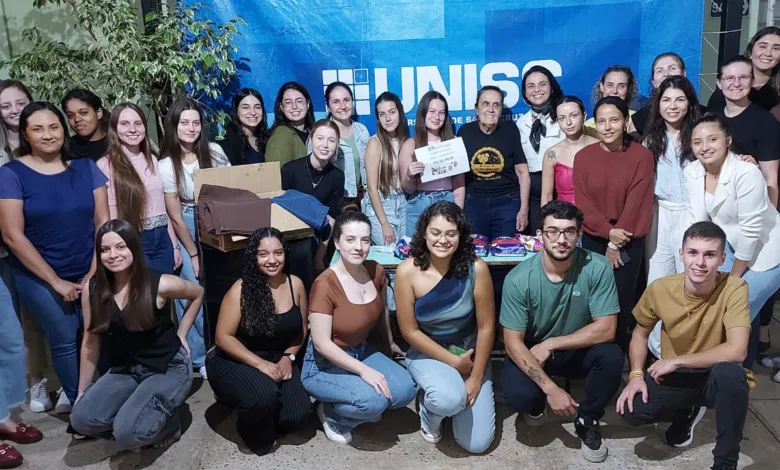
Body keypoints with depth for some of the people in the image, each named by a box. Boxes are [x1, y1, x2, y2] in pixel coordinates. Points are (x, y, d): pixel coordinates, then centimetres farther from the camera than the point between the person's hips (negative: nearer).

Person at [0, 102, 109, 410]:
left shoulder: (85, 168, 3)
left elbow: (103, 222, 2)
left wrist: (95, 272, -6)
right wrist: (55, 281, -10)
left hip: (88, 273, 2)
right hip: (39, 278, -2)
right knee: (65, 341, -2)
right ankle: (80, 403, 22)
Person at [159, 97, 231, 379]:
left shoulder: (215, 152, -3)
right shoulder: (166, 165, -10)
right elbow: (175, 216, -8)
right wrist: (193, 254, -8)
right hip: (186, 228, -2)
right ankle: (201, 357, 7)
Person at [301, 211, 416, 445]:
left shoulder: (376, 271, -6)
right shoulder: (325, 285, -25)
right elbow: (322, 344, -23)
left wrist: (389, 351, 22)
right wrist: (364, 370, -26)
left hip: (362, 351, 6)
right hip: (325, 365, -6)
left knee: (405, 390, -14)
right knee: (373, 401, -28)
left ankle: (364, 405, 13)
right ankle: (330, 412, 1)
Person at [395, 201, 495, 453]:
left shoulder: (476, 268, -19)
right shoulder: (408, 271, -20)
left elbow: (486, 326, -11)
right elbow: (410, 331, -13)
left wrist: (476, 378, -9)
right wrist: (454, 362, -14)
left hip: (470, 351, 2)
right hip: (426, 352, -1)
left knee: (477, 443, -4)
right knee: (450, 398, -34)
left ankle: (454, 393, 27)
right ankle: (429, 413, 5)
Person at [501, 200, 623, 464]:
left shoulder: (597, 268, -20)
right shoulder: (519, 279, -23)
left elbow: (606, 329, -20)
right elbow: (513, 342, -20)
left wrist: (550, 344, -21)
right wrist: (550, 388, -28)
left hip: (577, 351, 1)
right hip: (529, 352, -1)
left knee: (611, 356, -29)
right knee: (519, 397, -29)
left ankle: (587, 422, 0)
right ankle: (536, 404, 13)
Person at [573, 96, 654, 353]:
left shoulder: (642, 156, -6)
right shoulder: (583, 156, 1)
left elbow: (636, 202, -10)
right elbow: (582, 202, -4)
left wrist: (615, 244, -11)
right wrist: (608, 231, -16)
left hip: (628, 241, -2)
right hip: (593, 239, 2)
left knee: (622, 300, 2)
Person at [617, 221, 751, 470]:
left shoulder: (734, 288, -22)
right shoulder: (660, 289, -13)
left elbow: (736, 351, -31)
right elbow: (640, 333, 3)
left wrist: (676, 361, -24)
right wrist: (636, 374, -13)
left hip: (717, 378, -2)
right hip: (673, 377, 3)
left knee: (731, 372, -37)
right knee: (632, 410, -23)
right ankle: (687, 412, 14)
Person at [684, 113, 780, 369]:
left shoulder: (746, 173, -28)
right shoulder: (692, 172, -9)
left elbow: (750, 231, -24)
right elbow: (699, 221, -4)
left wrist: (734, 277, -14)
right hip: (732, 245, 6)